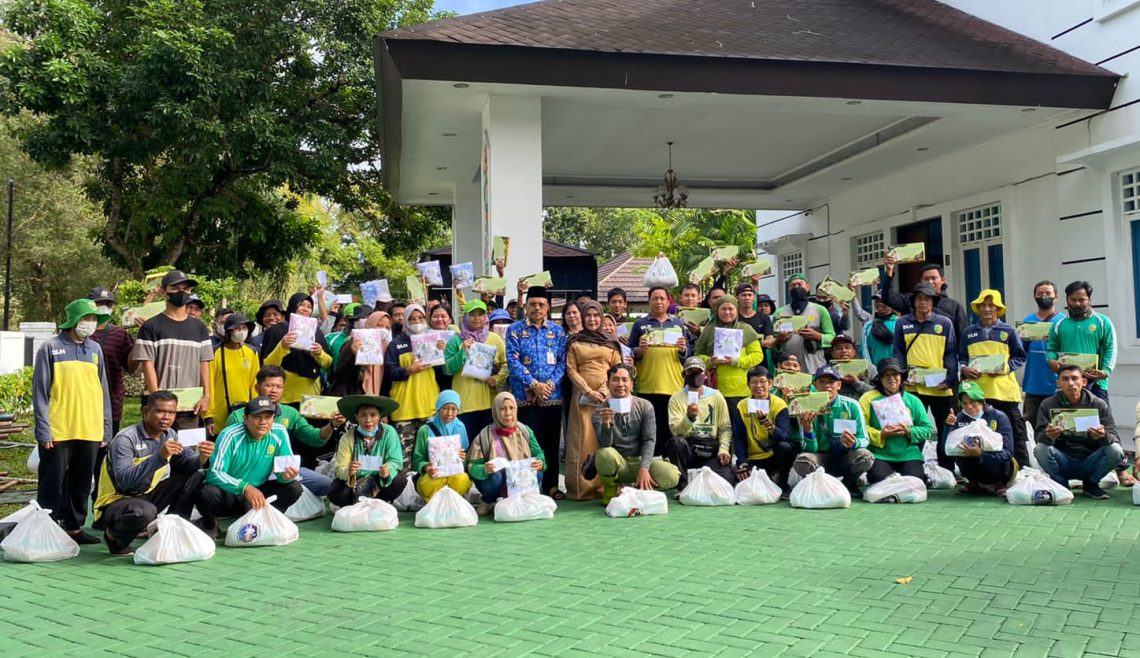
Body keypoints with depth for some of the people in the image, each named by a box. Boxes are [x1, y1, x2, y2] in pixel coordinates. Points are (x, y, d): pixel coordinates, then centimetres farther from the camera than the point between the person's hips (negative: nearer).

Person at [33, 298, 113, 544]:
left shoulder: (95, 349, 11)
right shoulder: (51, 347, -2)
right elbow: (40, 391, -4)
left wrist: (106, 428, 10)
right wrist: (43, 430, -10)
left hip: (90, 431, 4)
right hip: (58, 432, -4)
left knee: (81, 484, 11)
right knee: (52, 484, 2)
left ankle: (74, 527, 23)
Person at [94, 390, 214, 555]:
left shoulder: (170, 435, 0)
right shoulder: (125, 439, -23)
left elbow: (188, 463, -6)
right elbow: (124, 480, -35)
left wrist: (201, 457, -29)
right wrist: (160, 456, -42)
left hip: (147, 496, 7)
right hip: (115, 503, -7)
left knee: (193, 477, -5)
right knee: (145, 511, -38)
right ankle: (114, 536, -5)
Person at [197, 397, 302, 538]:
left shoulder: (279, 433, -11)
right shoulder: (230, 436, -21)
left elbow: (284, 470, -7)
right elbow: (215, 473, -26)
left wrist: (286, 475, -33)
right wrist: (245, 487, -41)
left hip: (257, 493, 3)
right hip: (228, 494, -3)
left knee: (294, 487, -18)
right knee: (207, 494, -34)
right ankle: (209, 523, 1)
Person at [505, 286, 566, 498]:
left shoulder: (557, 331, 11)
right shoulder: (515, 330, 4)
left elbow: (563, 361, 5)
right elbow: (513, 361, -5)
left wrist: (550, 384, -11)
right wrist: (534, 384, -14)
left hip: (553, 396, 2)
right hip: (525, 396, -2)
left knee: (551, 442, 8)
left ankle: (551, 485, 18)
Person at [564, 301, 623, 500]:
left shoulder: (611, 342, 13)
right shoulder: (574, 342, 9)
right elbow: (571, 371, 1)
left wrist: (605, 390, -8)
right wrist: (588, 391, -10)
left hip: (607, 396, 1)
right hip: (582, 396, -1)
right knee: (583, 441, -3)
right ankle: (581, 487, -1)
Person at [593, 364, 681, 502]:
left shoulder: (645, 407, -2)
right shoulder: (600, 413, -5)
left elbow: (649, 440, -6)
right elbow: (605, 445, -16)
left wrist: (644, 468, -21)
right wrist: (606, 423, -37)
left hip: (640, 461, 2)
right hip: (617, 464, -2)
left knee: (671, 476, -25)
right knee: (605, 454, -36)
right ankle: (610, 490, -4)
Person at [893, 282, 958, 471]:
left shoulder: (945, 323, 4)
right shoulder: (902, 323, 7)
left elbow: (951, 354, 2)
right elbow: (898, 353, 7)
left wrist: (949, 379, -9)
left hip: (940, 388, 0)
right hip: (912, 387, 0)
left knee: (945, 431, 7)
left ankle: (946, 471, 18)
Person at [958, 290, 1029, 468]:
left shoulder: (1008, 331, 4)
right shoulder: (969, 332, 10)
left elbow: (1020, 358, 4)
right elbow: (961, 358, 13)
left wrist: (1004, 368, -13)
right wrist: (964, 369, -8)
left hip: (1004, 390, -2)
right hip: (977, 390, 2)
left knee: (1015, 432, 4)